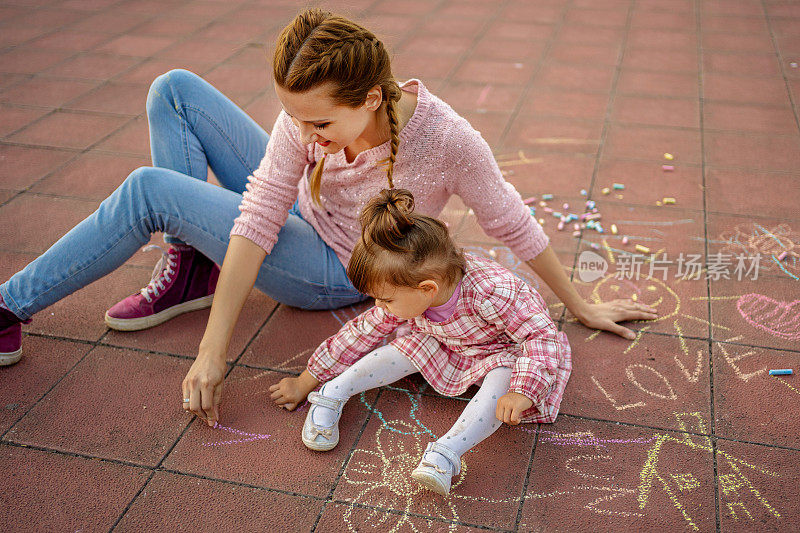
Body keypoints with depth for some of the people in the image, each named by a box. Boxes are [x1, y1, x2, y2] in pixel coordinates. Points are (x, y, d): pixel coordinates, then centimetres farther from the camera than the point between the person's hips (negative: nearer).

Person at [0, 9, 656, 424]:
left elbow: (515, 226, -20)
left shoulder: (447, 141, -34)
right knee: (174, 89, -6)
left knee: (146, 191, -21)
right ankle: (192, 270, -2)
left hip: (335, 271, -5)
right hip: (301, 215, 5)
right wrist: (212, 350, -29)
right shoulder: (311, 108, -22)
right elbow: (259, 215, -25)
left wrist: (582, 306, -7)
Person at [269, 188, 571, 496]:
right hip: (447, 346, 5)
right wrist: (305, 383, -6)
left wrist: (522, 392, -49)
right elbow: (363, 332, -10)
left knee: (500, 388, -34)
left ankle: (447, 451, -44)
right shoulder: (405, 295, -22)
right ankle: (332, 393, -4)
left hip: (505, 351, -5)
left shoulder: (491, 293, -42)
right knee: (405, 351, -13)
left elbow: (542, 334, -35)